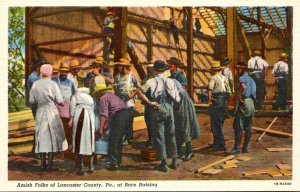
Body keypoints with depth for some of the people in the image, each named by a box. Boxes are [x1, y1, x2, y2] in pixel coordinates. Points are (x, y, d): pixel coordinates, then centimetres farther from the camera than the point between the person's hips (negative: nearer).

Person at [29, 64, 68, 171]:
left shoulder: (35, 84, 0)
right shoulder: (53, 84, -11)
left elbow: (31, 101, 4)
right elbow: (59, 101, -10)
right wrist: (61, 103, 12)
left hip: (40, 112, 4)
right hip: (52, 112, -4)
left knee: (42, 138, 10)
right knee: (53, 138, 4)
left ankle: (43, 164, 11)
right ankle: (49, 165, 1)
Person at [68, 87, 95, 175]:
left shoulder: (76, 95, 21)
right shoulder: (90, 98, 30)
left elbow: (72, 105, 2)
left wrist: (71, 118, -3)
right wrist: (95, 125, 27)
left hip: (79, 115, -3)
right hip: (90, 116, 3)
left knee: (79, 141, 0)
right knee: (90, 141, 13)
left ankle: (81, 168, -3)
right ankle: (91, 166, 13)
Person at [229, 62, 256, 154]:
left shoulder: (242, 78, -7)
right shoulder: (251, 79, 21)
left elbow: (243, 87, -31)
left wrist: (239, 97, -20)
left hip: (243, 103, -9)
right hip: (251, 103, 9)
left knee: (238, 127, -8)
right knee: (248, 127, 8)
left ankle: (236, 148, -10)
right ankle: (245, 148, 11)